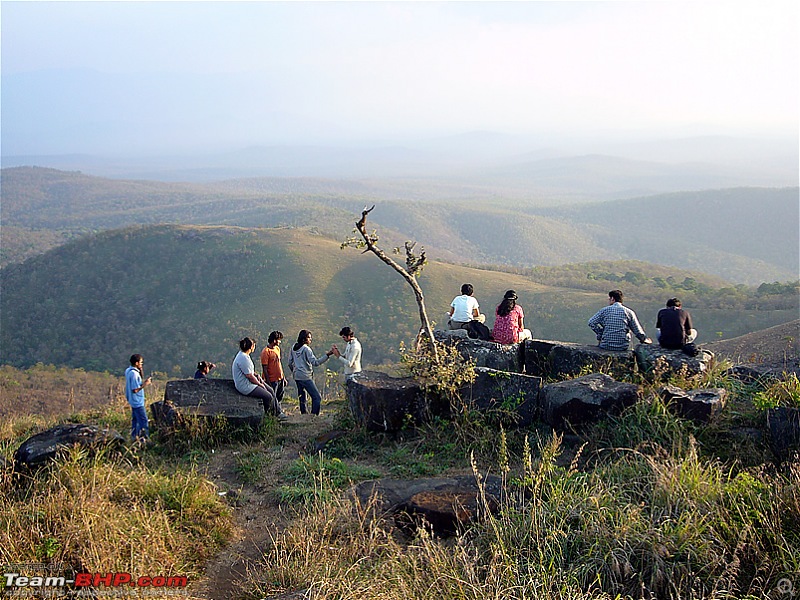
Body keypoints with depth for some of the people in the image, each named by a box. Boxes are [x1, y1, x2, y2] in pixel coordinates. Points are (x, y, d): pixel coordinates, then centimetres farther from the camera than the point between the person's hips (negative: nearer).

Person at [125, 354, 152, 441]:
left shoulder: (128, 371, 7)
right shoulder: (134, 373, -24)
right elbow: (135, 390, -25)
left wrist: (144, 382, 6)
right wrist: (145, 384, -17)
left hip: (134, 401, 10)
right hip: (137, 401, -10)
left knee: (135, 419, 18)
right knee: (144, 421, -5)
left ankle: (135, 437, 25)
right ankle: (144, 439, -3)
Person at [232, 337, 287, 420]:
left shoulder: (245, 355, 8)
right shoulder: (243, 358, -25)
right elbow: (249, 376, -22)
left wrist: (257, 375, 5)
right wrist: (260, 384, -10)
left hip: (250, 382, 11)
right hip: (245, 387, -11)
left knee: (270, 390, 11)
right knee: (268, 396, -13)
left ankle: (278, 413, 18)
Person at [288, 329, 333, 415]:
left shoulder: (294, 347, 8)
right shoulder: (306, 349, -14)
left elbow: (290, 362, 15)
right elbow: (315, 362, -22)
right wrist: (327, 355, -24)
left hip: (297, 377, 8)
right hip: (306, 377, -8)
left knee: (302, 397, 17)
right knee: (317, 398, -6)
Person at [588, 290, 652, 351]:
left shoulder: (604, 310, -2)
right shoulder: (629, 312, -1)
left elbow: (591, 322, -8)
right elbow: (638, 331, 3)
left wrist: (601, 332, 4)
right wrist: (645, 339, 22)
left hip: (606, 346, -1)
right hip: (623, 347, 1)